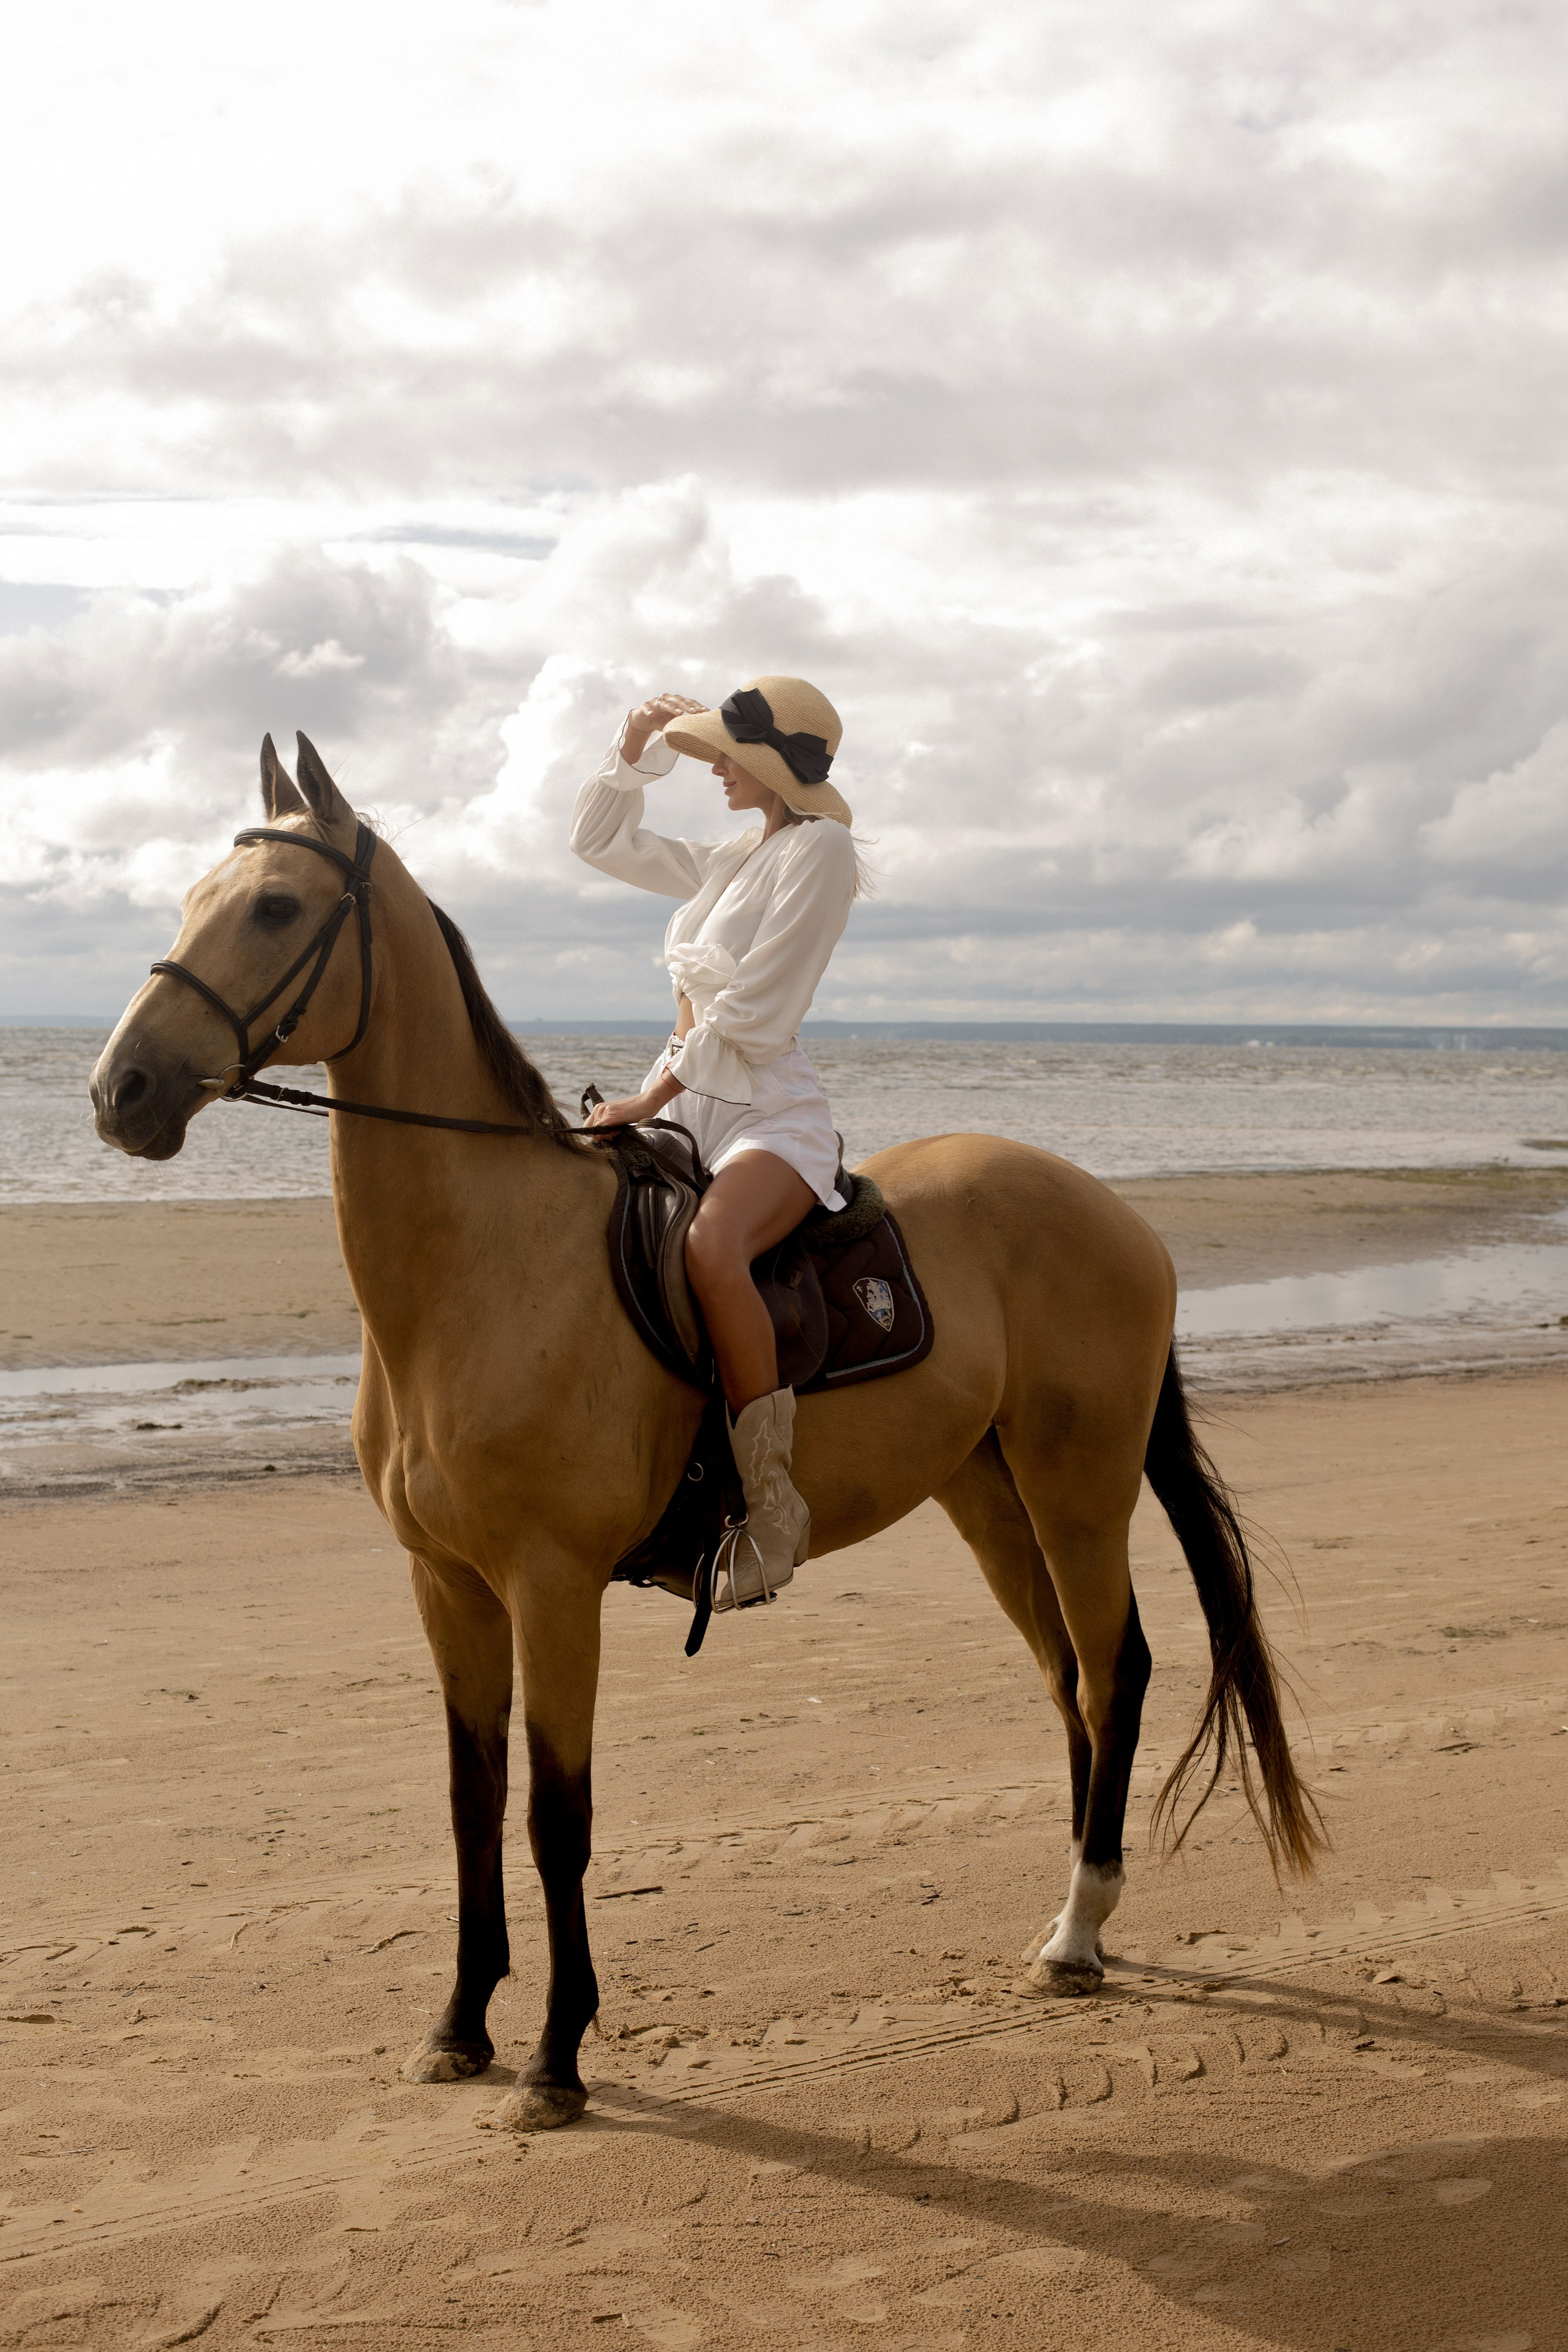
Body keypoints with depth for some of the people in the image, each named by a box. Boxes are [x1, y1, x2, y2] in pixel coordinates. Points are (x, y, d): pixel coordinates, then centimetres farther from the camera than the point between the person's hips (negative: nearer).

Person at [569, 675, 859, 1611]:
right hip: (693, 1108, 9)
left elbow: (750, 1013, -14)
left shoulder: (820, 849, -7)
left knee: (711, 1247, -38)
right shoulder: (732, 858, 18)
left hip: (773, 1113, -9)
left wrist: (654, 1095, -14)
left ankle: (772, 1497, -32)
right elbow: (598, 839, 30)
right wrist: (637, 745, 17)